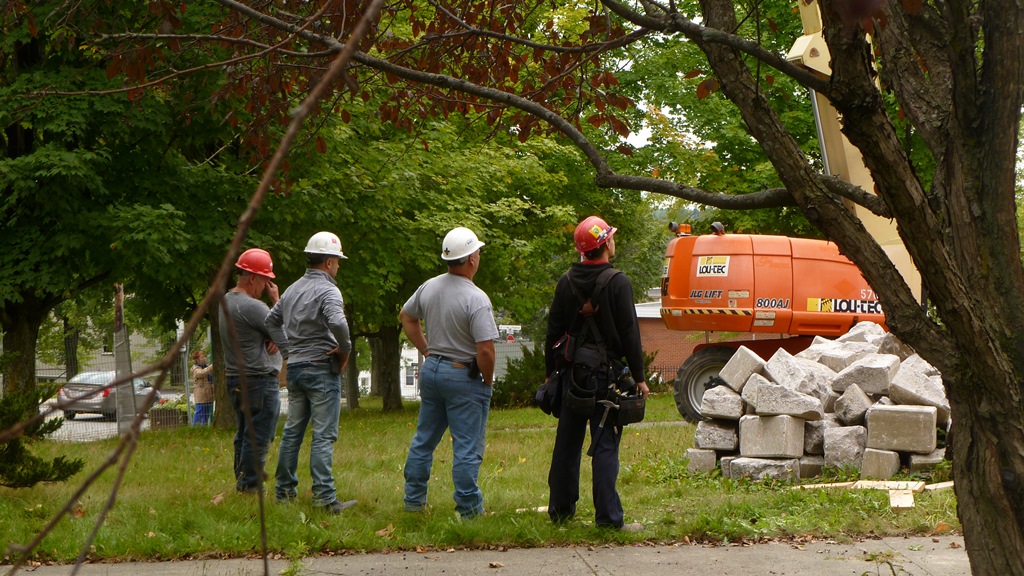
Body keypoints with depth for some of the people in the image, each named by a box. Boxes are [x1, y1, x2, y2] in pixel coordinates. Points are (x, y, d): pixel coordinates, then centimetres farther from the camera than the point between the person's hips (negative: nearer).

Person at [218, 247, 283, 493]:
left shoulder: (226, 301, 11)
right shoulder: (251, 306, -21)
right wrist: (277, 300, -6)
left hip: (236, 379, 10)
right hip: (259, 379, -10)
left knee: (244, 434, 17)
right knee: (258, 436, -5)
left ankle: (242, 480, 23)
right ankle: (250, 484, -3)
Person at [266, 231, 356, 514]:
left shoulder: (292, 289, 13)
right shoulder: (327, 290, -13)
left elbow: (271, 320, 25)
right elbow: (337, 322, -30)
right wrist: (345, 350, -14)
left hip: (295, 368, 8)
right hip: (321, 368, -8)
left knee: (292, 430, 15)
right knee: (323, 435, -8)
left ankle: (284, 490, 21)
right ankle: (324, 496, -11)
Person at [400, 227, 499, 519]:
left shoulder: (429, 287, 1)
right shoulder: (476, 299, -21)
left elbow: (406, 316, 18)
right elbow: (485, 349, -23)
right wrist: (487, 381, -6)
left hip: (431, 369, 7)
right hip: (463, 375, -7)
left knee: (424, 439, 18)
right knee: (467, 447, 0)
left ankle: (413, 499, 26)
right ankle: (469, 508, 4)